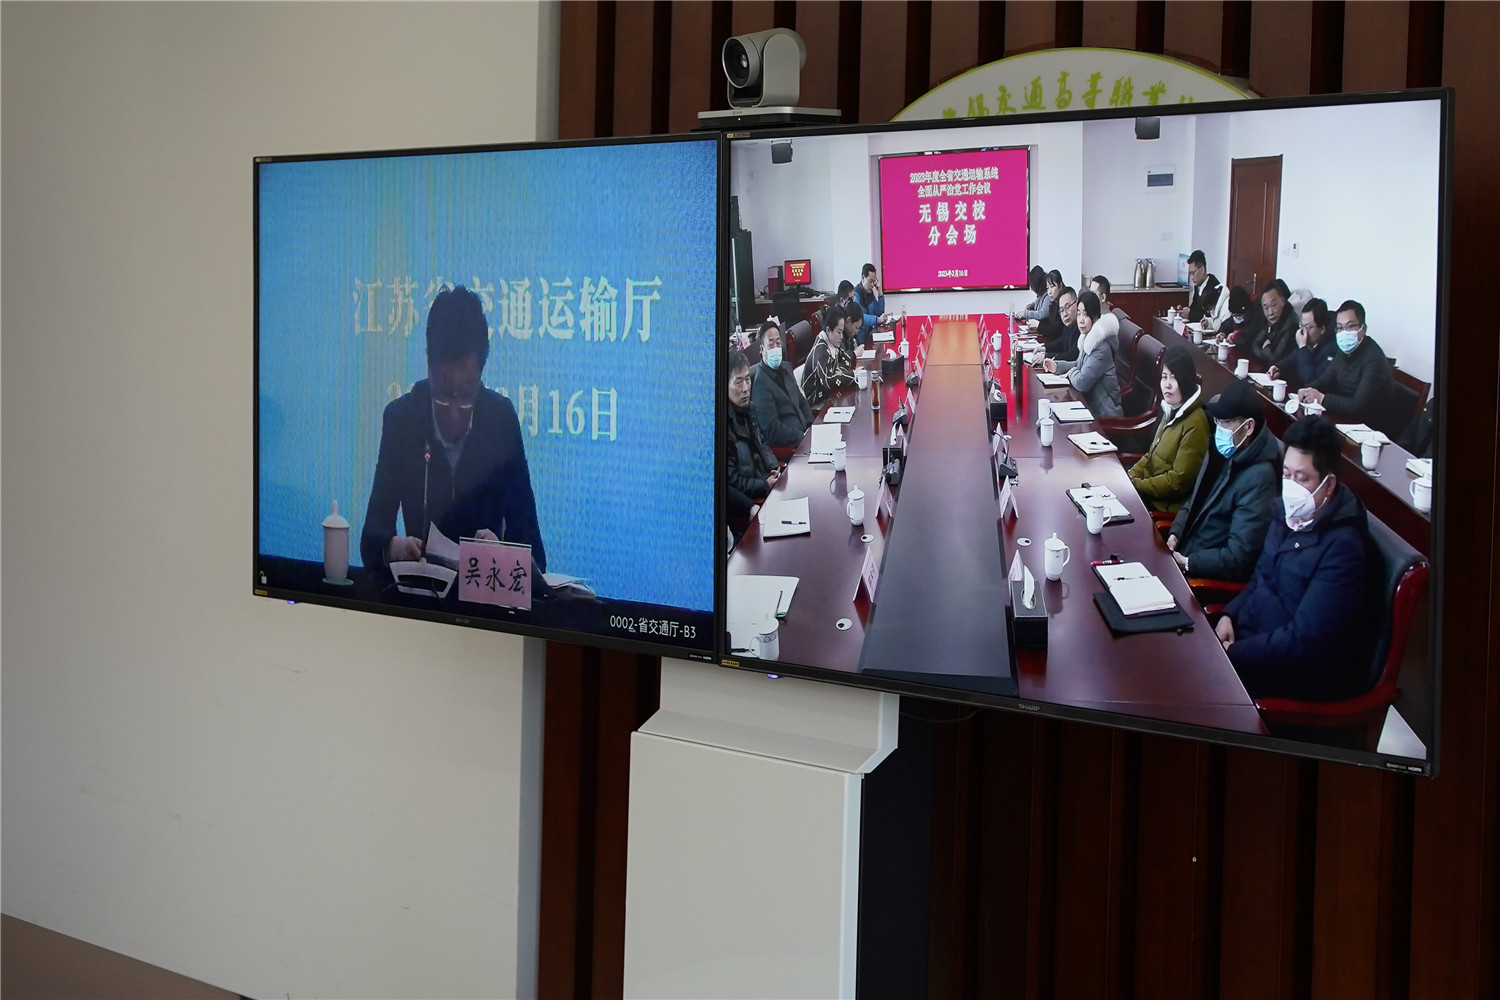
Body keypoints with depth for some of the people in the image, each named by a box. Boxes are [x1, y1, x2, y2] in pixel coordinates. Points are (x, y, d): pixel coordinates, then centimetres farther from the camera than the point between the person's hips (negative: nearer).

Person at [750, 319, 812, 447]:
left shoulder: (785, 368, 14)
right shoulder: (761, 383, -12)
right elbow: (772, 429, -17)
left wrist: (811, 426, 5)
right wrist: (802, 437, -19)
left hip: (803, 432, 9)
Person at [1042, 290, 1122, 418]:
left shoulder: (1101, 348, -22)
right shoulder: (1087, 339, 6)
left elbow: (1081, 383, -25)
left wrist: (1071, 372, -5)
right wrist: (1057, 366, 9)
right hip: (1090, 404, 8)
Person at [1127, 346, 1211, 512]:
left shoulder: (1194, 425, -21)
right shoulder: (1171, 412, 9)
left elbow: (1179, 482, -21)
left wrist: (1135, 484, -16)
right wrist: (1130, 476, 1)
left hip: (1167, 504, -9)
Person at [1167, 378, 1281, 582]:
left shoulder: (1258, 479, -22)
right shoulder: (1223, 453, 6)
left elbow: (1239, 558, -24)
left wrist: (1186, 563, -21)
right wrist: (1175, 534, 2)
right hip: (1183, 553, 9)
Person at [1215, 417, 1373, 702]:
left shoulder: (1341, 548, -23)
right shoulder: (1290, 513, 3)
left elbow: (1303, 641, -25)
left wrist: (1231, 652, -21)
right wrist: (1230, 615, 0)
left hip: (1301, 672, -8)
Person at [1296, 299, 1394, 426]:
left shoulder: (1374, 360, -21)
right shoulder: (1345, 351, 6)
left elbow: (1359, 406, -27)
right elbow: (1325, 380, 16)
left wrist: (1322, 398, -21)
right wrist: (1310, 390, -7)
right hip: (1343, 416, 8)